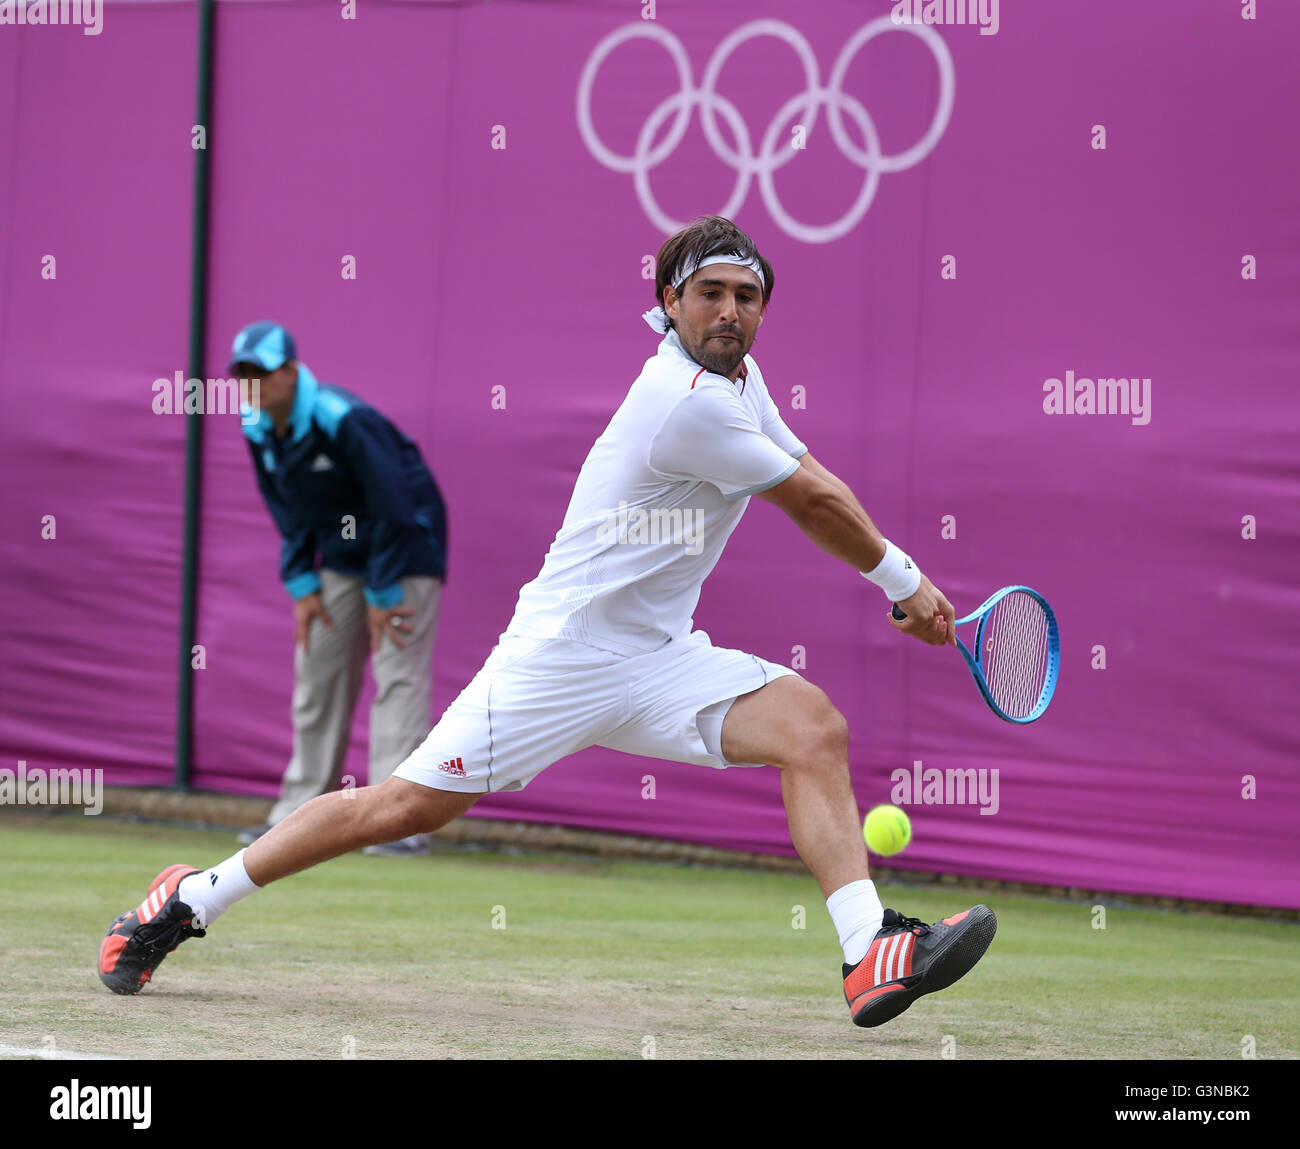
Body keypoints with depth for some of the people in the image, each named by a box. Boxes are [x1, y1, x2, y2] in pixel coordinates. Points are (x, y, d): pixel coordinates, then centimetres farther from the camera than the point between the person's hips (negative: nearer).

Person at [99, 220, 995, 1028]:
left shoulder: (738, 376, 9)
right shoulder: (687, 401, -19)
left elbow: (811, 486, 23)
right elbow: (815, 502, -10)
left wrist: (902, 581, 13)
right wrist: (905, 581, 5)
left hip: (659, 661, 8)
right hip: (564, 652, -8)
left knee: (812, 726, -14)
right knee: (408, 805, -7)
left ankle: (873, 959, -25)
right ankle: (190, 901, 9)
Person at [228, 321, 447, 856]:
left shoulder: (344, 421, -28)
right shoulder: (260, 431, -4)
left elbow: (393, 507, -24)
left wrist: (383, 595, -20)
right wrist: (301, 586, 1)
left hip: (406, 550, -8)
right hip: (341, 555, 8)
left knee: (399, 677, -15)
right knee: (317, 674, 9)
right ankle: (301, 815, 16)